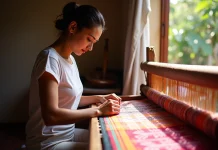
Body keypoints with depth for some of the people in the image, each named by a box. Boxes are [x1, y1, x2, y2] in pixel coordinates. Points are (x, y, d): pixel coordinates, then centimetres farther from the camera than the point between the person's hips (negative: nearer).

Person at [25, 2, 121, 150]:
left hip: (68, 132, 8)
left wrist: (99, 98, -1)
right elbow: (51, 115, -27)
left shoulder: (70, 59, 7)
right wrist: (98, 110, -22)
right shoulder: (50, 58, -21)